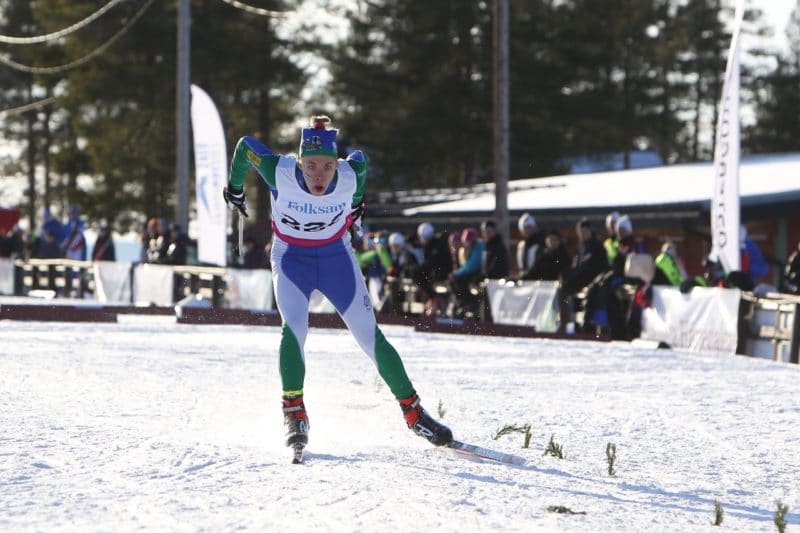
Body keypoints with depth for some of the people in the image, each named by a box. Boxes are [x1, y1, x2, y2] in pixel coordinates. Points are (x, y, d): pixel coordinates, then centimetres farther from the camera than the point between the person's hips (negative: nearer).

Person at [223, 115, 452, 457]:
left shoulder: (350, 175, -23)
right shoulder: (280, 172, -27)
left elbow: (361, 159, 2)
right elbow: (245, 146, -9)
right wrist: (234, 189, 9)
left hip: (337, 258, 1)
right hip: (291, 259, -1)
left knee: (369, 336, -3)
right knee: (294, 328, -25)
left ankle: (413, 411, 7)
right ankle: (294, 416, -20)